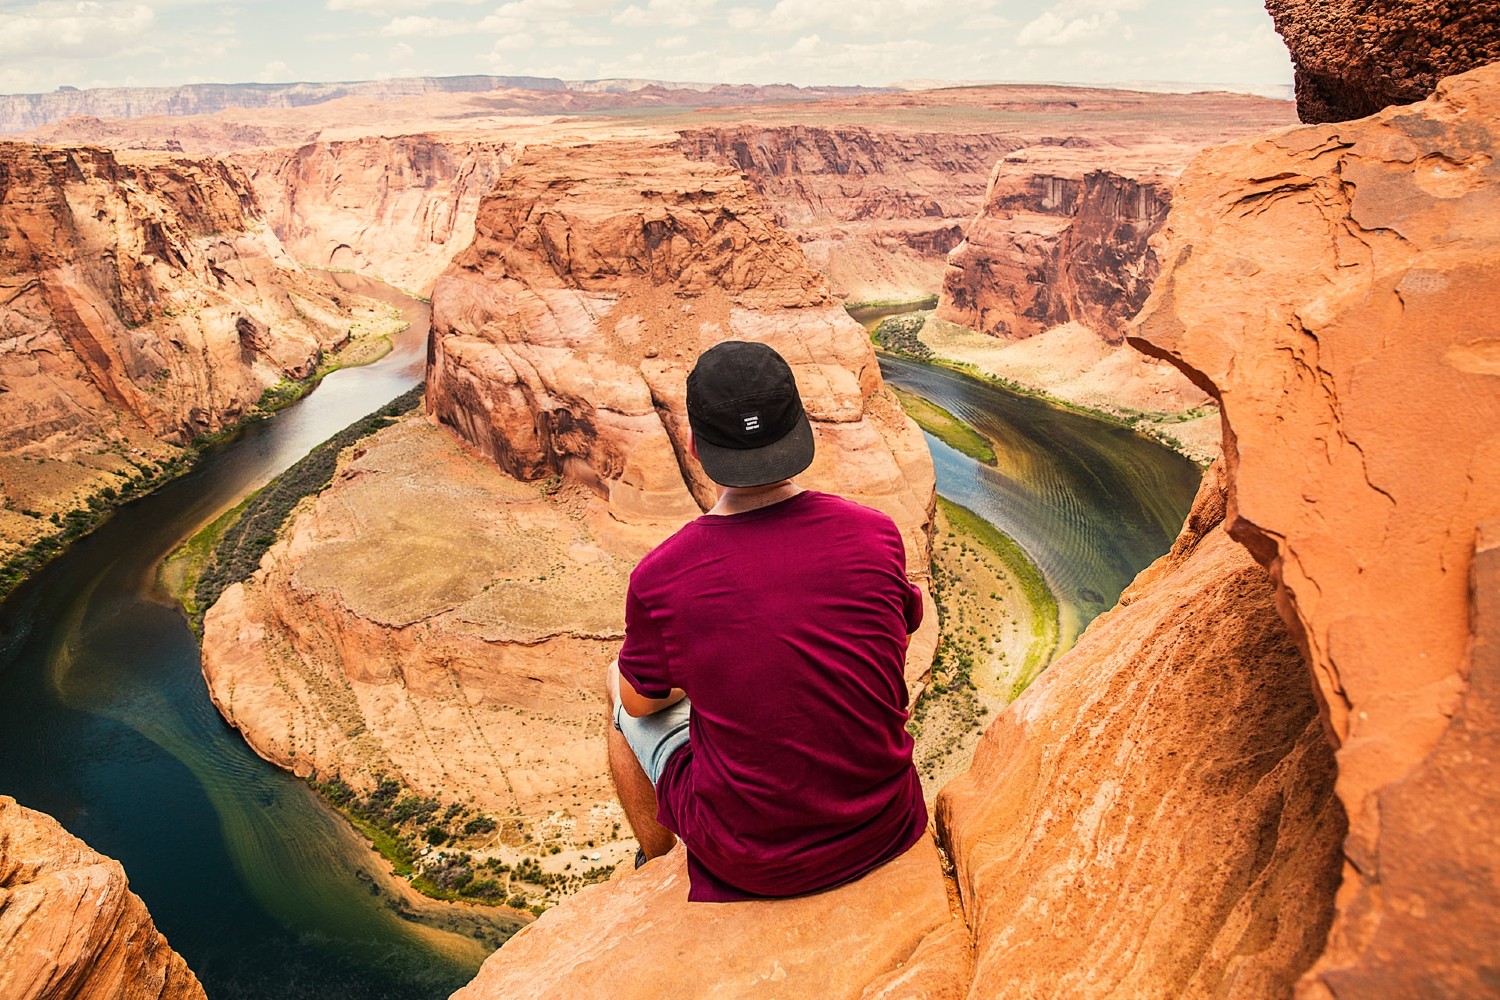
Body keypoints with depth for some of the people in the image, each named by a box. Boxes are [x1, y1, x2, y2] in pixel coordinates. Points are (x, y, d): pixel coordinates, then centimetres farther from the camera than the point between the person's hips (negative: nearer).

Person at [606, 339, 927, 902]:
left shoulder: (659, 580, -21)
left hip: (746, 862, -2)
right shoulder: (876, 536, -14)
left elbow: (642, 701, 0)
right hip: (884, 833, 3)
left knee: (619, 684, 20)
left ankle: (656, 862, 43)